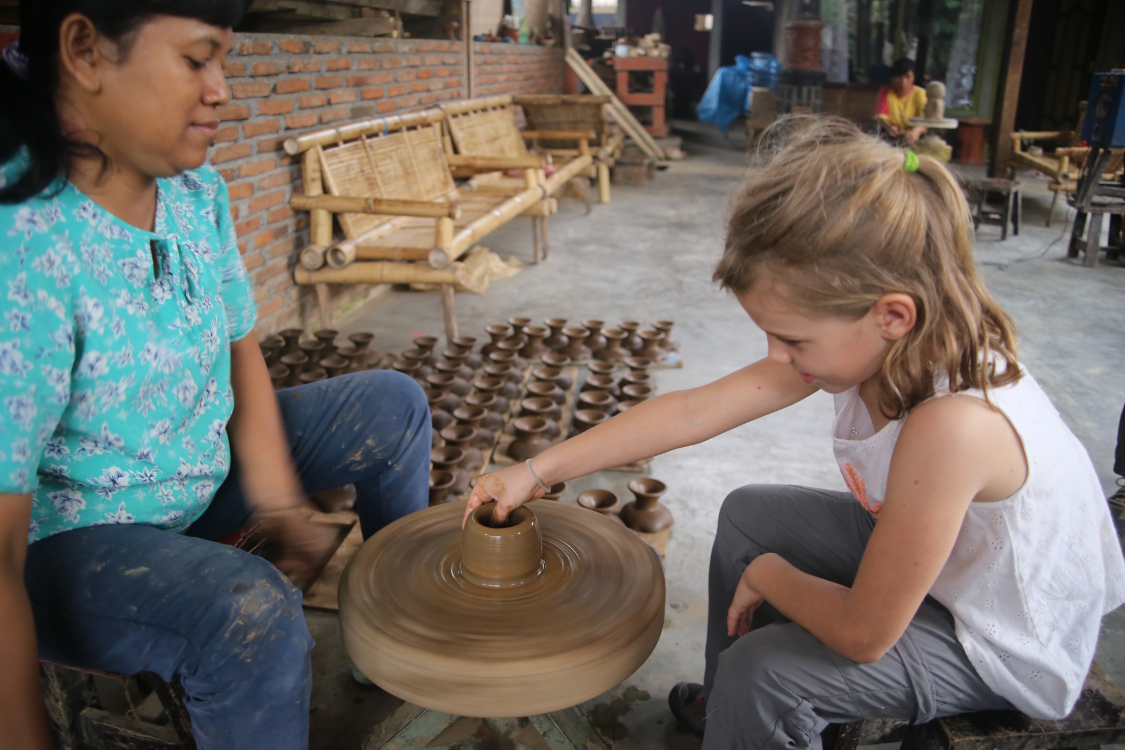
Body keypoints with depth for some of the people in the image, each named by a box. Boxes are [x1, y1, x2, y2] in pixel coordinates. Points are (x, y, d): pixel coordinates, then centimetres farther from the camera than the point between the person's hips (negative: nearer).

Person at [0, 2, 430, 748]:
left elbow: (241, 351, 3)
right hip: (62, 540, -8)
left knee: (394, 404, 8)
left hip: (202, 473, 8)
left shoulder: (195, 189, -8)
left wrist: (277, 501, -7)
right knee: (254, 615, -35)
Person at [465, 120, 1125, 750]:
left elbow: (863, 634, -31)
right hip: (931, 556, 8)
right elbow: (690, 413, -15)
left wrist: (767, 575, -11)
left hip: (1009, 644, -7)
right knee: (749, 513, 11)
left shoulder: (952, 424, -42)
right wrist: (537, 471, -12)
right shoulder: (864, 339, -18)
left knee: (764, 674, -21)